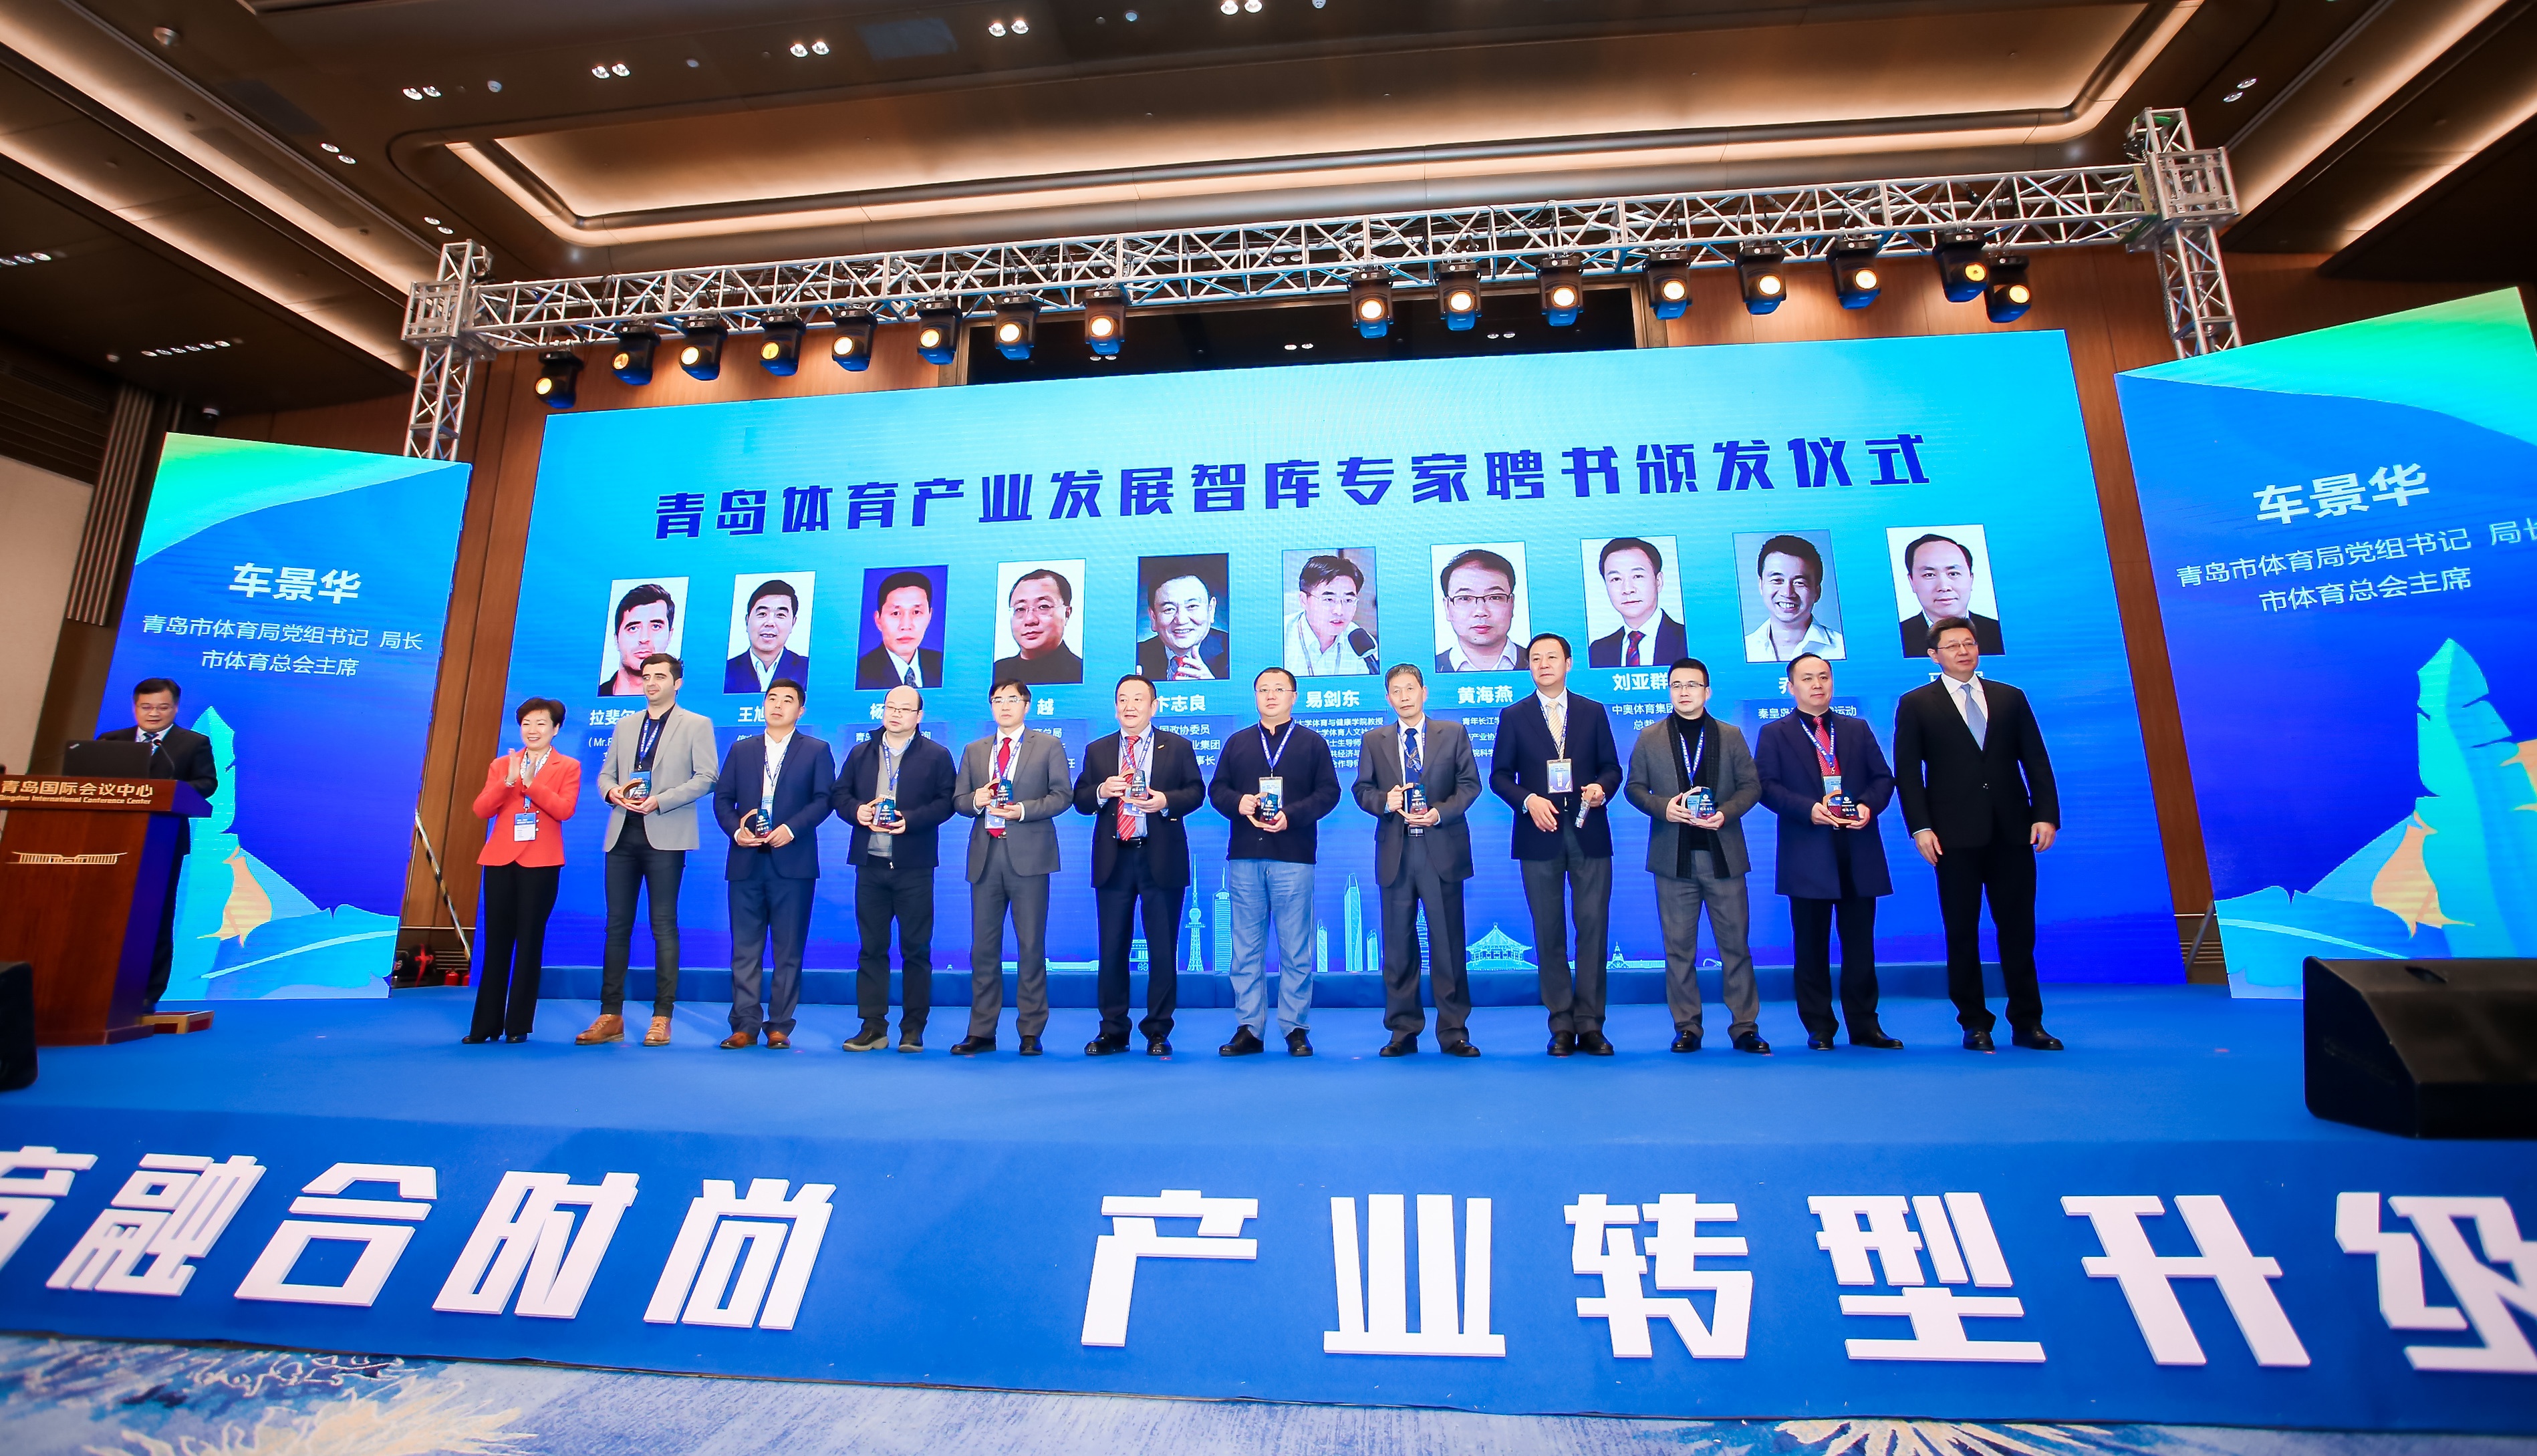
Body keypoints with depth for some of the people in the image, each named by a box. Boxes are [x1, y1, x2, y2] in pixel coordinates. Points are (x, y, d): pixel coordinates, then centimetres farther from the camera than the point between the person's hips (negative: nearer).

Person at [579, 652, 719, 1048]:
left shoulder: (697, 725, 3)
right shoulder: (624, 725, 19)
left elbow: (707, 777, -6)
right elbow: (605, 774, 18)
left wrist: (660, 800, -16)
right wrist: (612, 791, -5)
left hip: (665, 836, -5)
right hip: (622, 834, 5)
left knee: (663, 927, -2)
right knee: (617, 925, 6)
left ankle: (662, 1018, 4)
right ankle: (611, 1016, 13)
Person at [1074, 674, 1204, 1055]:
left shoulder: (1178, 747, 7)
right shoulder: (1097, 750, 14)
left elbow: (1195, 791, 0)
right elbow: (1080, 799, 8)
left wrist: (1165, 801, -18)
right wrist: (1102, 791, -13)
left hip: (1161, 860, -2)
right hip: (1113, 860, 2)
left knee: (1162, 949, 3)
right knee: (1112, 949, 7)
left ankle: (1158, 1033, 14)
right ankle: (1113, 1032, 19)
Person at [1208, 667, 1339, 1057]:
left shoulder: (1312, 743, 9)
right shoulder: (1237, 743, 17)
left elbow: (1328, 792, 1)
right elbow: (1217, 789, 12)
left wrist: (1291, 815, -13)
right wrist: (1239, 803, -9)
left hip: (1293, 857, -2)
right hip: (1244, 857, 3)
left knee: (1296, 949, 1)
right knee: (1246, 948, 5)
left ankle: (1296, 1029, 11)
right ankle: (1248, 1028, 13)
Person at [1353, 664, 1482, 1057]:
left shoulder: (1453, 733, 8)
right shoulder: (1373, 740, 12)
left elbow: (1469, 784, 3)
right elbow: (1362, 790, 10)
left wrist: (1440, 813, -13)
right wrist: (1385, 801, -11)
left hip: (1442, 850, -1)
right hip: (1395, 852, 2)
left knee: (1448, 943, 1)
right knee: (1398, 945, 6)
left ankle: (1453, 1032, 11)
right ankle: (1403, 1031, 16)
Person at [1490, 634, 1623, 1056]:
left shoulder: (1594, 712, 11)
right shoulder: (1513, 716, 8)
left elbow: (1612, 768, 9)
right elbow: (1499, 776, 4)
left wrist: (1602, 788, -12)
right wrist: (1528, 800, -13)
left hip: (1588, 833, 1)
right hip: (1540, 835, 0)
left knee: (1594, 928, 0)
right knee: (1549, 933, 4)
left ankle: (1590, 1025, 9)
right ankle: (1562, 1026, 12)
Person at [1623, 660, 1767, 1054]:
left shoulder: (1731, 736, 9)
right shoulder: (1649, 738, 7)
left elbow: (1752, 785, 6)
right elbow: (1634, 787, 7)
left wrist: (1726, 812, -12)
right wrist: (1663, 807, -12)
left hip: (1724, 855, 0)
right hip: (1674, 857, 0)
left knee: (1735, 943, 4)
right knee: (1679, 947, 4)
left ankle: (1745, 1026, 14)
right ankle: (1687, 1028, 14)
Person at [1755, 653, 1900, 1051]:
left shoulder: (1858, 730, 16)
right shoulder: (1774, 733, 5)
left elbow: (1883, 778, 10)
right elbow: (1767, 786, -4)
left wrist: (1869, 805, -10)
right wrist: (1809, 809, -18)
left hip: (1859, 853, 3)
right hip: (1807, 855, -3)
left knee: (1860, 941, 7)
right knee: (1812, 945, 4)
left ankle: (1864, 1025, 17)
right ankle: (1819, 1028, 14)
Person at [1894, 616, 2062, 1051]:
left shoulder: (2011, 698, 13)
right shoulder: (1915, 704, 4)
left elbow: (2036, 761, 9)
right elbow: (1907, 771, -1)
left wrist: (2046, 814, -3)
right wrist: (1920, 827, -9)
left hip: (2012, 832, 3)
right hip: (1956, 836, -2)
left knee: (2018, 930, 7)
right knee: (1962, 933, 4)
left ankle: (2027, 1023, 18)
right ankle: (1974, 1024, 14)